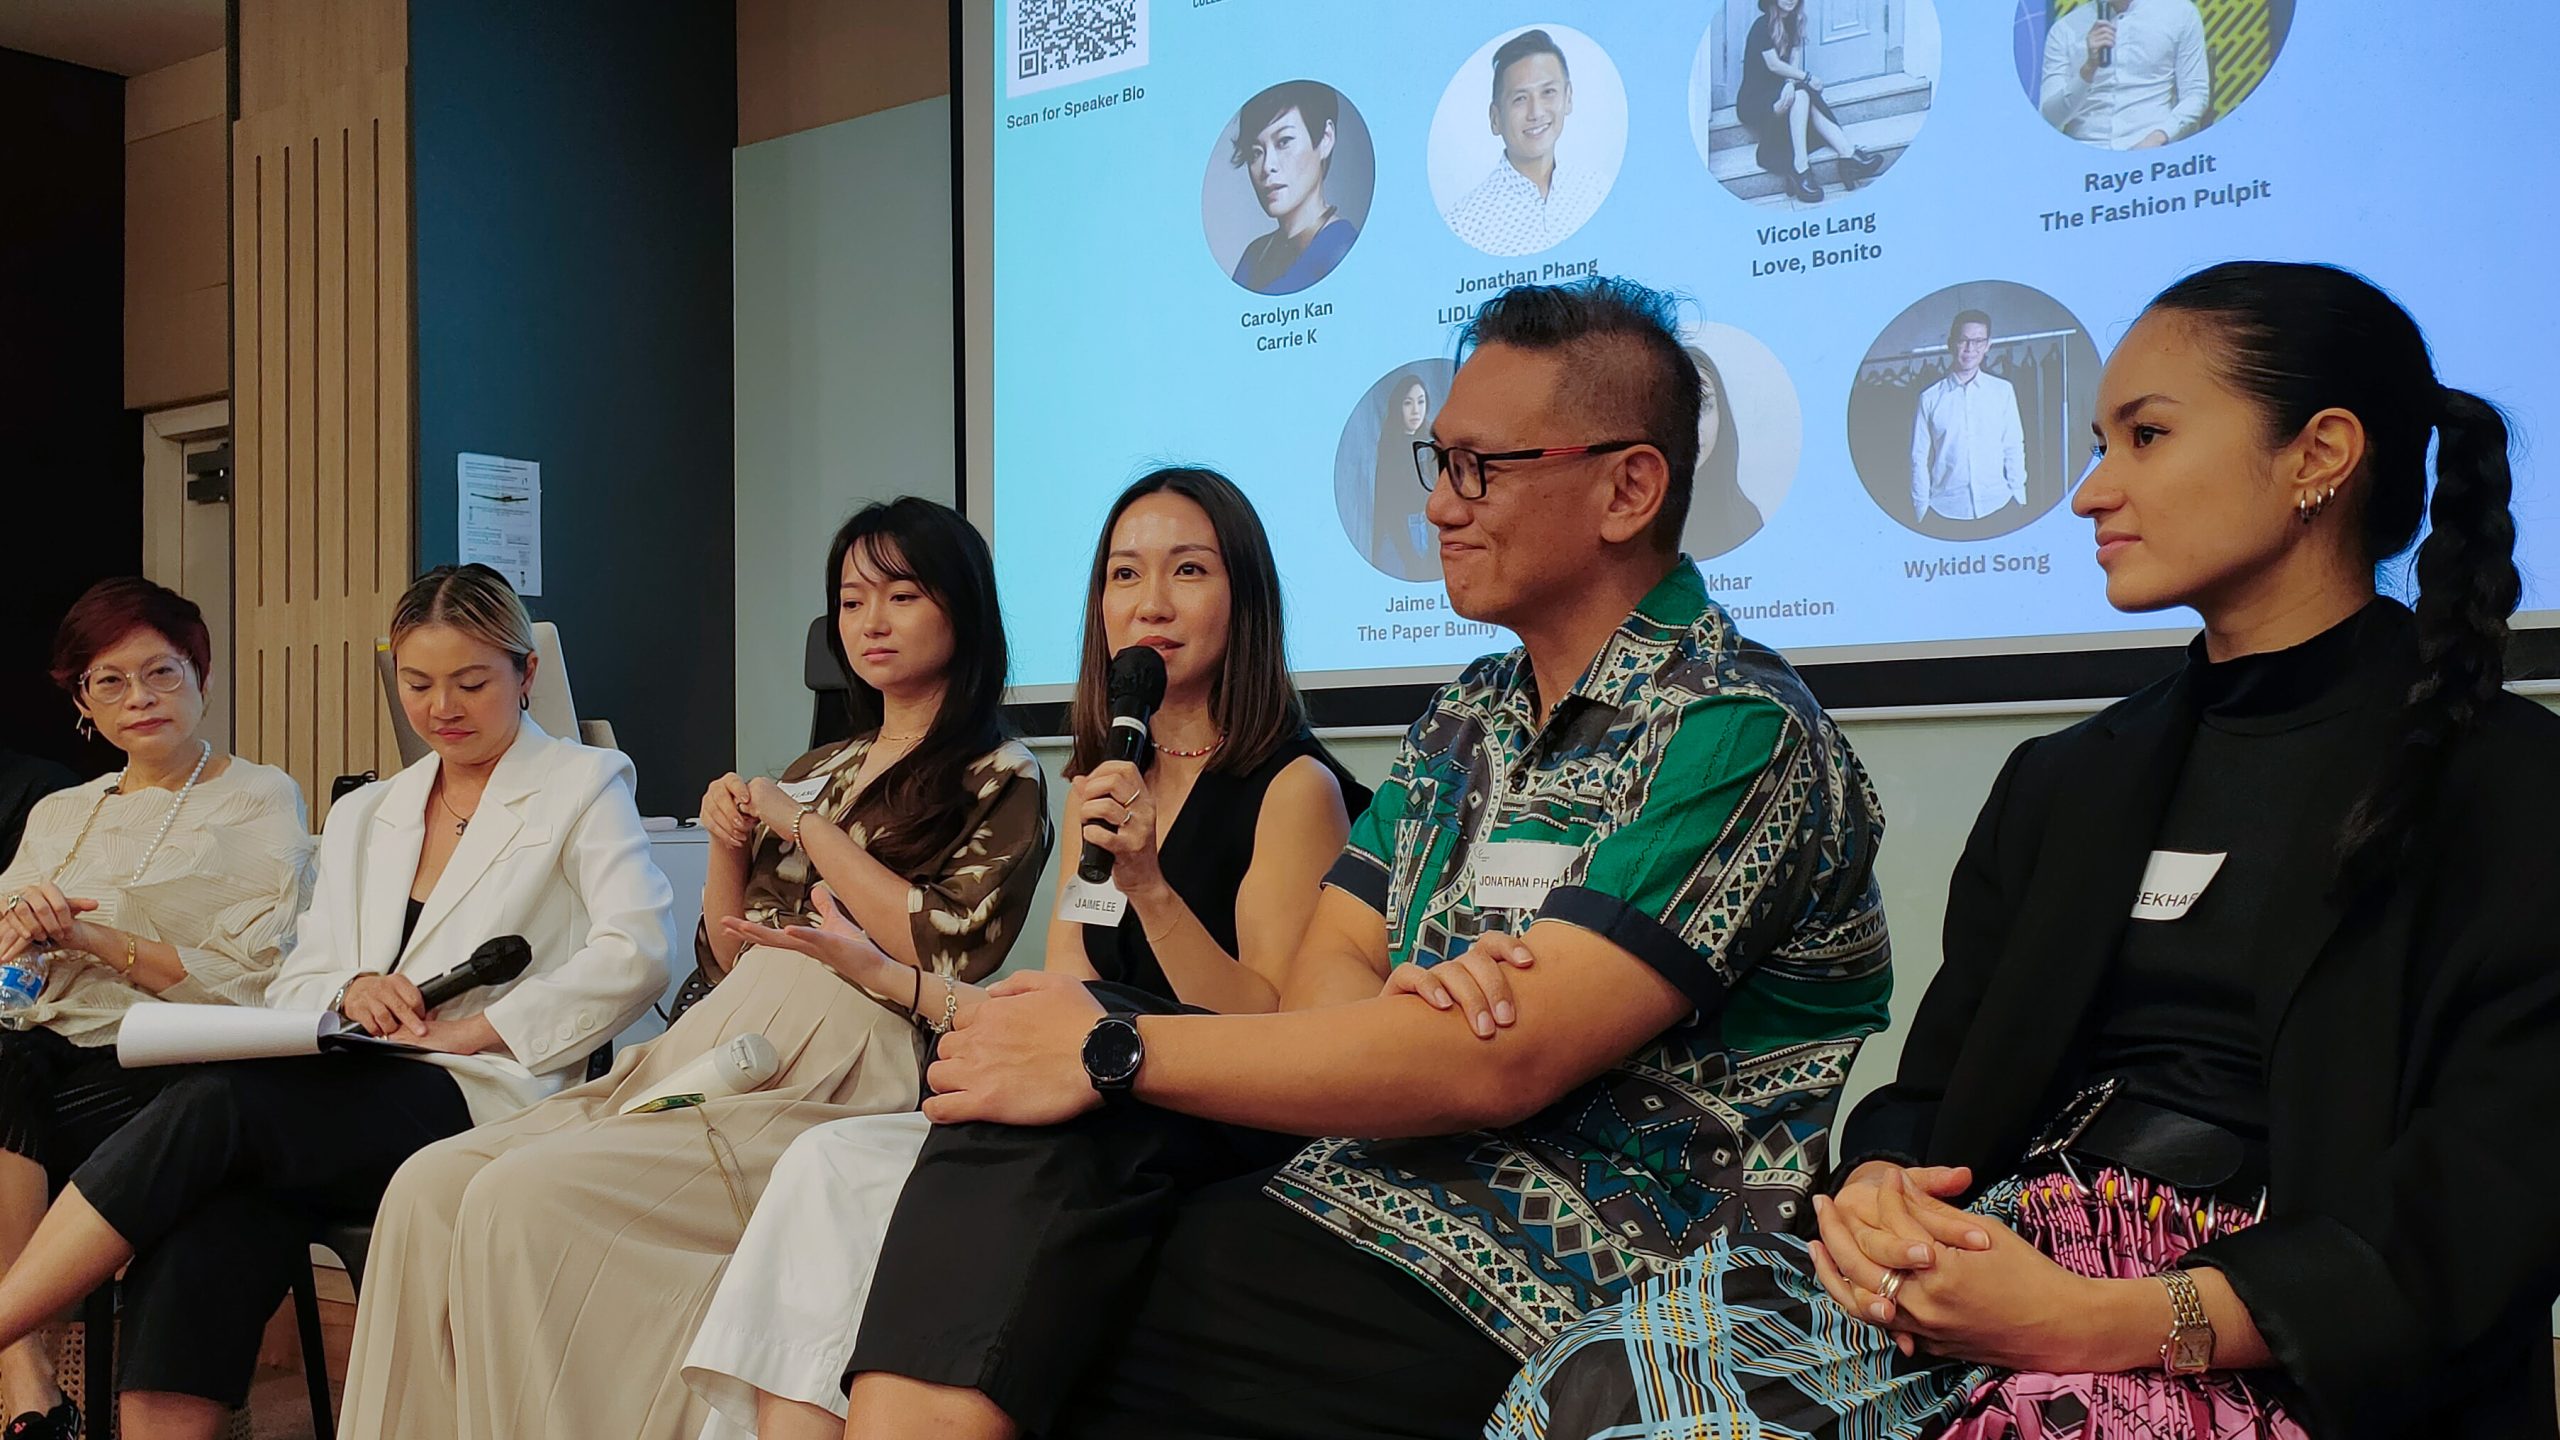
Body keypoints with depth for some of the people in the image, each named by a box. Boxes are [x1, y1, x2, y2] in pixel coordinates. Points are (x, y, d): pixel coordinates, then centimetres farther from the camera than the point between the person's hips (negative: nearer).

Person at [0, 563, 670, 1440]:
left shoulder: (585, 788, 9)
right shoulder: (363, 816, 26)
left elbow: (635, 955, -6)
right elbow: (293, 982, 21)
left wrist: (473, 1029, -11)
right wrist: (349, 991, -3)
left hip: (474, 1103, -5)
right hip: (345, 1107, 5)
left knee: (213, 1102, -30)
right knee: (201, 1241, -30)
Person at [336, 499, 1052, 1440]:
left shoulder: (1000, 782, 6)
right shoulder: (816, 772, 25)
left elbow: (950, 950, -10)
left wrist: (810, 830, -3)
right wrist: (730, 845, 7)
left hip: (831, 1089, -7)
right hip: (707, 1060, 7)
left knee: (526, 1196, -27)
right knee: (431, 1187, -14)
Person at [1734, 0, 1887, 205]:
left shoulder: (1792, 25, 12)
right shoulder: (1762, 26, -10)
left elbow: (1794, 62, 0)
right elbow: (1773, 64, -17)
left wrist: (1791, 84, -20)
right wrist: (1807, 78, -15)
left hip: (1779, 95, 6)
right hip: (1754, 102, -6)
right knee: (1802, 94, -31)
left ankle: (1849, 156, -37)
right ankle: (1800, 170, -41)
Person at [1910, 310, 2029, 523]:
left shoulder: (2003, 391, 4)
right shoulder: (1930, 398, 1)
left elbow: (2014, 450, 7)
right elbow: (1919, 458, 2)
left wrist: (2017, 501, 3)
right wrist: (1922, 510, 0)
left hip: (1997, 507, 1)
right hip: (1946, 512, -1)